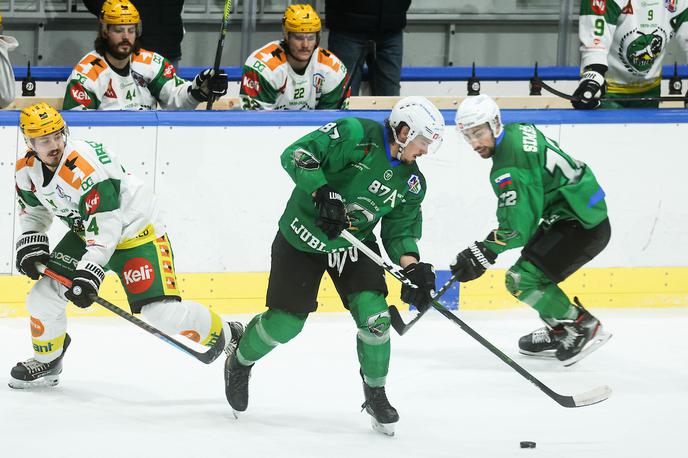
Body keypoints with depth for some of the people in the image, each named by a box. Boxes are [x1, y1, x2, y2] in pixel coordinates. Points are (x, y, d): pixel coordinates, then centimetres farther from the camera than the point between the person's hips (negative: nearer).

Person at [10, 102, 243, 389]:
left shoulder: (84, 167, -32)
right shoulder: (28, 169, -7)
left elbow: (105, 228, -32)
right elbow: (33, 211, 13)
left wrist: (90, 273, -36)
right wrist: (29, 244, -2)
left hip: (134, 232, -8)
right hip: (85, 233, 8)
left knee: (164, 313, -18)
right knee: (44, 295, -2)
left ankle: (229, 338, 3)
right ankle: (46, 363, 23)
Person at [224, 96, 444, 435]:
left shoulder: (411, 183, -2)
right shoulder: (356, 135, -21)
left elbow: (400, 231, 0)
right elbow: (297, 154, -26)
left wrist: (412, 267, -19)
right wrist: (322, 192, -38)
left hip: (355, 246, 5)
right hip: (302, 239, -5)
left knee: (373, 314, -13)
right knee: (285, 321, -1)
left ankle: (376, 396, 7)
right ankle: (240, 363, 30)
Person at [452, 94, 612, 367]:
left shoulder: (509, 168, -23)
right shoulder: (518, 131, 6)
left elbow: (516, 227, -25)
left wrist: (481, 256, -22)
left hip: (584, 227, -10)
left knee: (523, 279, -11)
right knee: (531, 269, 19)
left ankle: (583, 326, 2)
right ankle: (558, 333, 30)